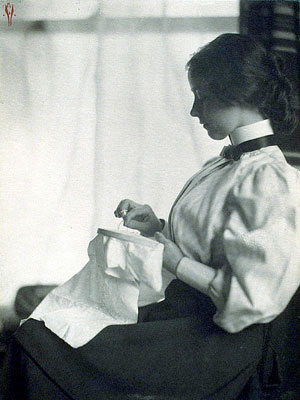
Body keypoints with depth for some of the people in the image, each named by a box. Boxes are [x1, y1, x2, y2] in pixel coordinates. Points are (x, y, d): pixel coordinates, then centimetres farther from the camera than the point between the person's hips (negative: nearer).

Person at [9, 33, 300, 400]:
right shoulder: (223, 166, 12)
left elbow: (255, 295, -21)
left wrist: (176, 262, -13)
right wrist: (157, 227, 5)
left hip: (217, 341, -9)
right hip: (177, 313, 9)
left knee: (37, 343, -16)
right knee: (30, 333, -2)